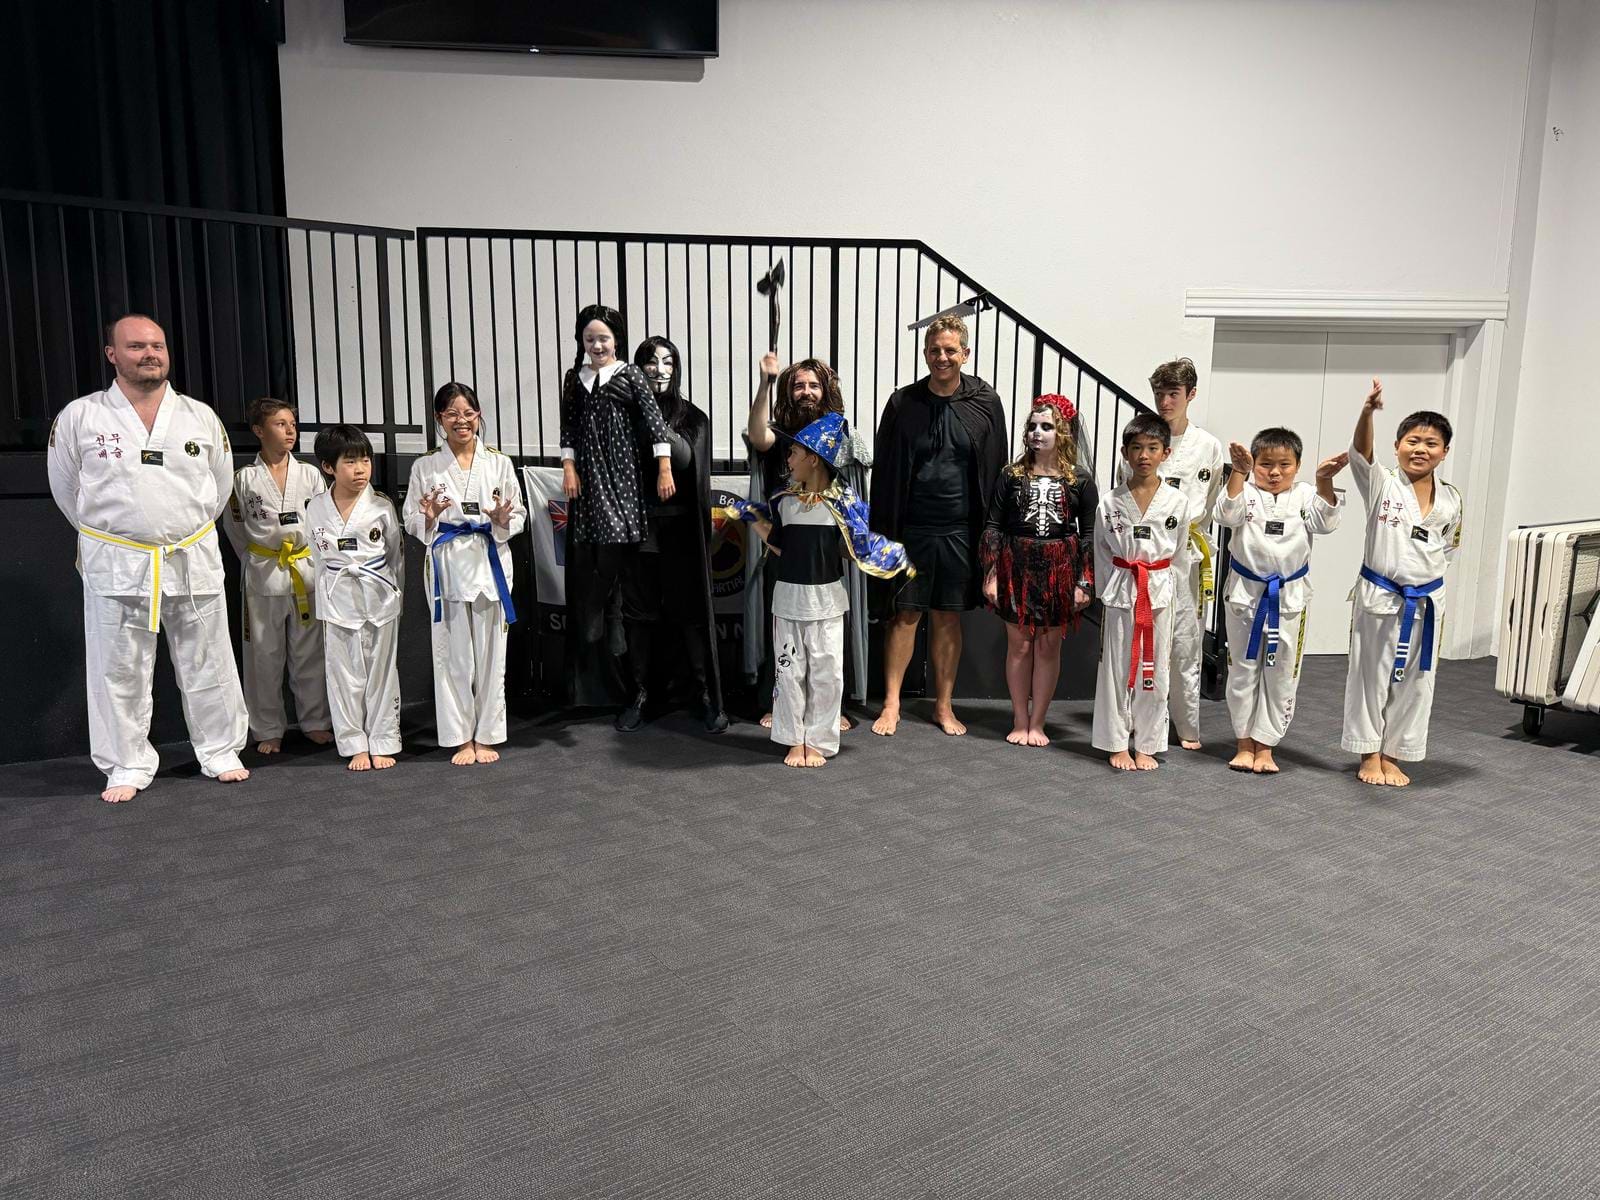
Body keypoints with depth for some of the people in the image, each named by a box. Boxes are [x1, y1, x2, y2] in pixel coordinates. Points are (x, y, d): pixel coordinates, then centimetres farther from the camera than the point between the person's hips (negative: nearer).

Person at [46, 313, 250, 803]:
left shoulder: (201, 417, 2)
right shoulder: (80, 418, -4)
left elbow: (220, 485, 13)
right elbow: (66, 488, 8)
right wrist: (105, 536, 13)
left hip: (194, 562, 1)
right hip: (116, 565, -1)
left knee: (207, 664, 10)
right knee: (120, 671, 7)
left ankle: (220, 751, 26)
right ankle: (128, 765, 21)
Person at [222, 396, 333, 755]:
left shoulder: (309, 474, 3)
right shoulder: (245, 478, -2)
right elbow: (235, 527, 9)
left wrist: (314, 563, 6)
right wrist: (256, 561, 7)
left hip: (306, 572, 1)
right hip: (262, 574, -1)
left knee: (309, 652, 8)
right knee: (265, 654, 6)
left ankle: (315, 722, 21)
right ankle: (268, 730, 18)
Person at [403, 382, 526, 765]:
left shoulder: (499, 463, 4)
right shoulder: (424, 467, 4)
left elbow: (519, 516, 8)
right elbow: (412, 523, 7)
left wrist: (503, 519, -14)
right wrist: (430, 518, -14)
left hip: (491, 562, 0)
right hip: (447, 564, 0)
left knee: (490, 651, 4)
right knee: (454, 653, 3)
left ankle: (486, 736, 17)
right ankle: (462, 739, 16)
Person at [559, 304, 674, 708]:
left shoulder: (631, 375, 1)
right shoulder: (574, 377, 12)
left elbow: (654, 419, -5)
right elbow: (568, 427, 12)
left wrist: (664, 468, -12)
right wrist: (568, 467, 2)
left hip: (622, 474, -3)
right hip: (587, 475, 3)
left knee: (615, 552, -6)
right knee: (585, 559, 3)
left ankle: (611, 639, 3)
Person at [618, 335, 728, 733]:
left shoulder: (692, 418, 4)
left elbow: (686, 458, -15)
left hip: (679, 532, -1)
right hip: (638, 529, 1)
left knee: (688, 614, 2)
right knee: (638, 614, 6)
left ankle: (707, 695, 11)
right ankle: (640, 694, 17)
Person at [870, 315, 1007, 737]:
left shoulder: (985, 403, 2)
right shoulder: (903, 403, 0)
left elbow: (996, 470, 4)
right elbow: (884, 470, 3)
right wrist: (884, 529, -1)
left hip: (960, 530, 1)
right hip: (912, 528, 0)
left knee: (948, 618, 10)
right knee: (904, 614, 4)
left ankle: (944, 705, 21)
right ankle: (891, 704, 16)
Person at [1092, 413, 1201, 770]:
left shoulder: (1179, 502, -1)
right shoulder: (1109, 503, -2)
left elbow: (1182, 554, 6)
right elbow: (1102, 556, 4)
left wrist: (1167, 593, 4)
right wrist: (1110, 593, 1)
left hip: (1161, 593, 1)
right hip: (1121, 594, -1)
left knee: (1154, 671, 8)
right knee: (1117, 669, 4)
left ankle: (1145, 746, 20)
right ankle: (1117, 745, 16)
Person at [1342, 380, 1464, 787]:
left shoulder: (1450, 501, 2)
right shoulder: (1382, 484, -8)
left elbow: (1448, 546, 16)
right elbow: (1361, 452, -27)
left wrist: (1425, 569, 1)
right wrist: (1368, 412, -44)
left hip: (1426, 600, 4)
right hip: (1380, 596, -3)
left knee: (1413, 681, 10)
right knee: (1372, 674, 6)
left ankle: (1391, 755, 24)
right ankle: (1369, 756, 19)